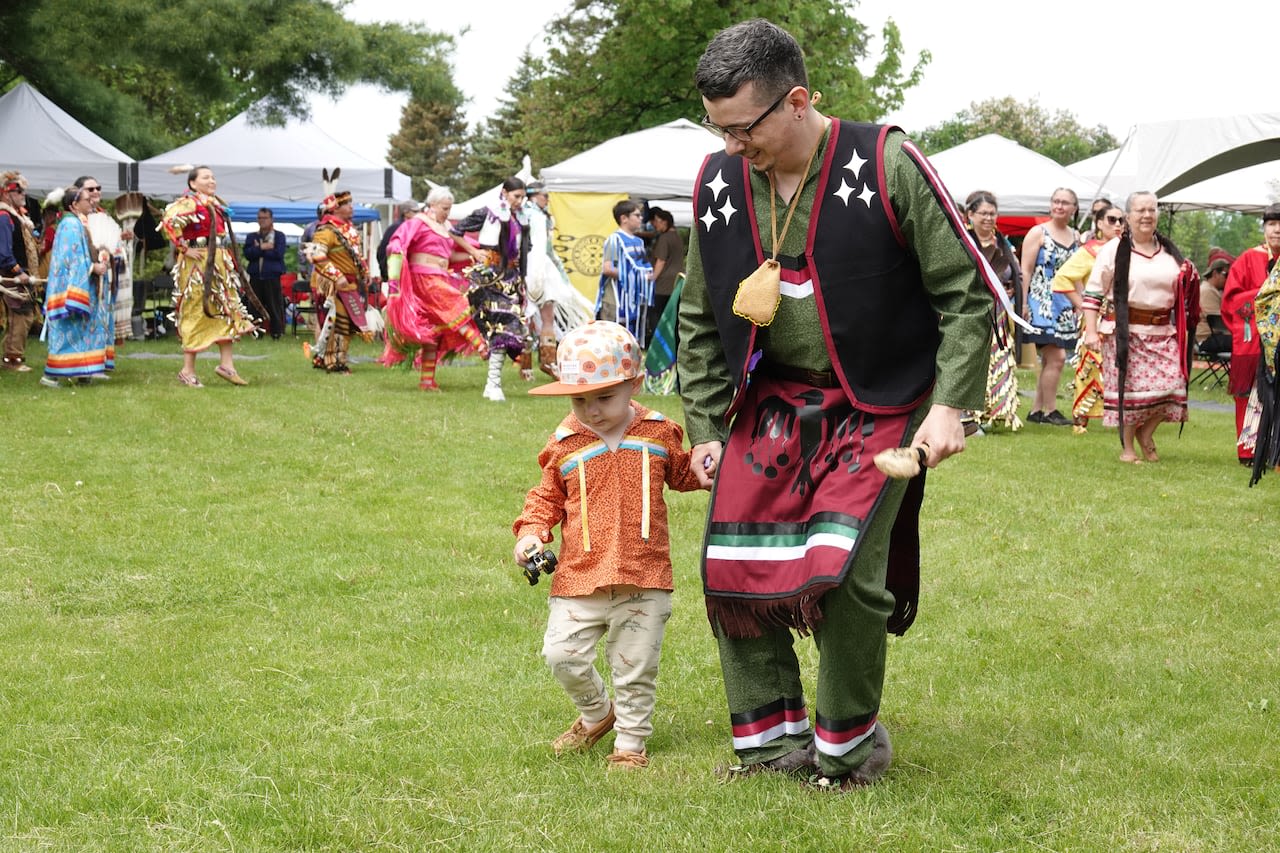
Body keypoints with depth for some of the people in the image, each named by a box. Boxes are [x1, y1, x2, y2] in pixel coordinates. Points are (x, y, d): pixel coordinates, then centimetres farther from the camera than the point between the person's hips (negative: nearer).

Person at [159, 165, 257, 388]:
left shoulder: (217, 204, 14)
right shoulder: (189, 203, -13)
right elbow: (169, 222, -29)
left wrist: (228, 257, 16)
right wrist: (184, 249, -23)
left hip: (221, 265, 9)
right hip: (198, 267, -9)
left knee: (227, 312, 8)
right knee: (196, 314, -4)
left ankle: (226, 364, 12)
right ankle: (188, 371, 2)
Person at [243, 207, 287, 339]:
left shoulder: (279, 236, 6)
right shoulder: (251, 237, 15)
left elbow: (278, 253, -10)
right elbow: (247, 254, -1)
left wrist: (258, 250, -5)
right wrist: (262, 248, -12)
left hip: (272, 276, -3)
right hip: (255, 276, 3)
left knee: (274, 306, -4)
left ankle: (277, 333, 0)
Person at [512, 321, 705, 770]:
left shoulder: (658, 433, 2)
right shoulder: (564, 445, 0)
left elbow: (682, 473, 19)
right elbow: (546, 497, 10)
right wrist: (531, 533, -6)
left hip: (644, 578, 0)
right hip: (580, 578, 1)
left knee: (636, 666, 7)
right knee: (563, 654, -3)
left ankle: (631, 741, 25)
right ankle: (596, 715, 26)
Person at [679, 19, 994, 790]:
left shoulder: (887, 166, -15)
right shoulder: (719, 183, -1)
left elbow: (969, 294, -9)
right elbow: (701, 321, 12)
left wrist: (949, 405, -17)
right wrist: (706, 429, 7)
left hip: (877, 408, -5)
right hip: (771, 405, 5)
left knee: (840, 572, -17)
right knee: (731, 568, -1)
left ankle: (851, 741, 7)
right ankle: (774, 734, 17)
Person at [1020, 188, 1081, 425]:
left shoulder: (1076, 237, 14)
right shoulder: (1038, 233, -3)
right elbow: (1026, 270, -7)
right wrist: (1024, 303, -14)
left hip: (1065, 305, 6)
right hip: (1042, 303, -6)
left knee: (1049, 359, 7)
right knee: (1057, 357, -13)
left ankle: (1037, 411, 13)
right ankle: (1049, 410, -4)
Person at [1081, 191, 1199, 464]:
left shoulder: (1170, 252, 14)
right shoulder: (1114, 250, 0)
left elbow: (1181, 291, 28)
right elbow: (1093, 292, -2)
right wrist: (1091, 330, -9)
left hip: (1162, 332, 4)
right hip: (1124, 331, -4)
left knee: (1170, 385, -6)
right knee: (1128, 388, -2)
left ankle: (1146, 432, 18)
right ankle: (1127, 446, 13)